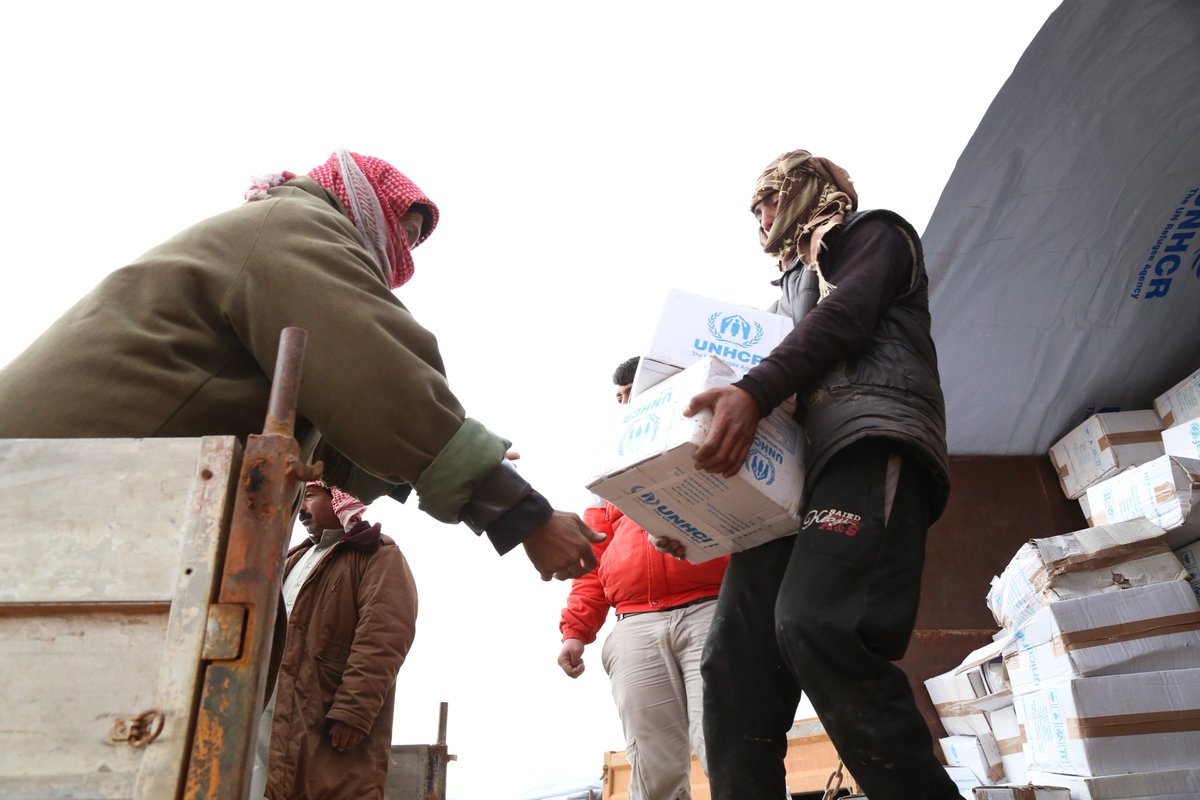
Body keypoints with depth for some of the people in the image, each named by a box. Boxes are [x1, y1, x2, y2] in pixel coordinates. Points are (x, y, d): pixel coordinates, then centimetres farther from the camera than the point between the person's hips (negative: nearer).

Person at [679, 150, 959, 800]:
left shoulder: (872, 232, 20)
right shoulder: (793, 282, 40)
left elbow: (844, 317, -2)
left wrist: (752, 391, -21)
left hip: (868, 442, -7)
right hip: (789, 468, 7)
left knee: (815, 625, -30)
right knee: (735, 660, -10)